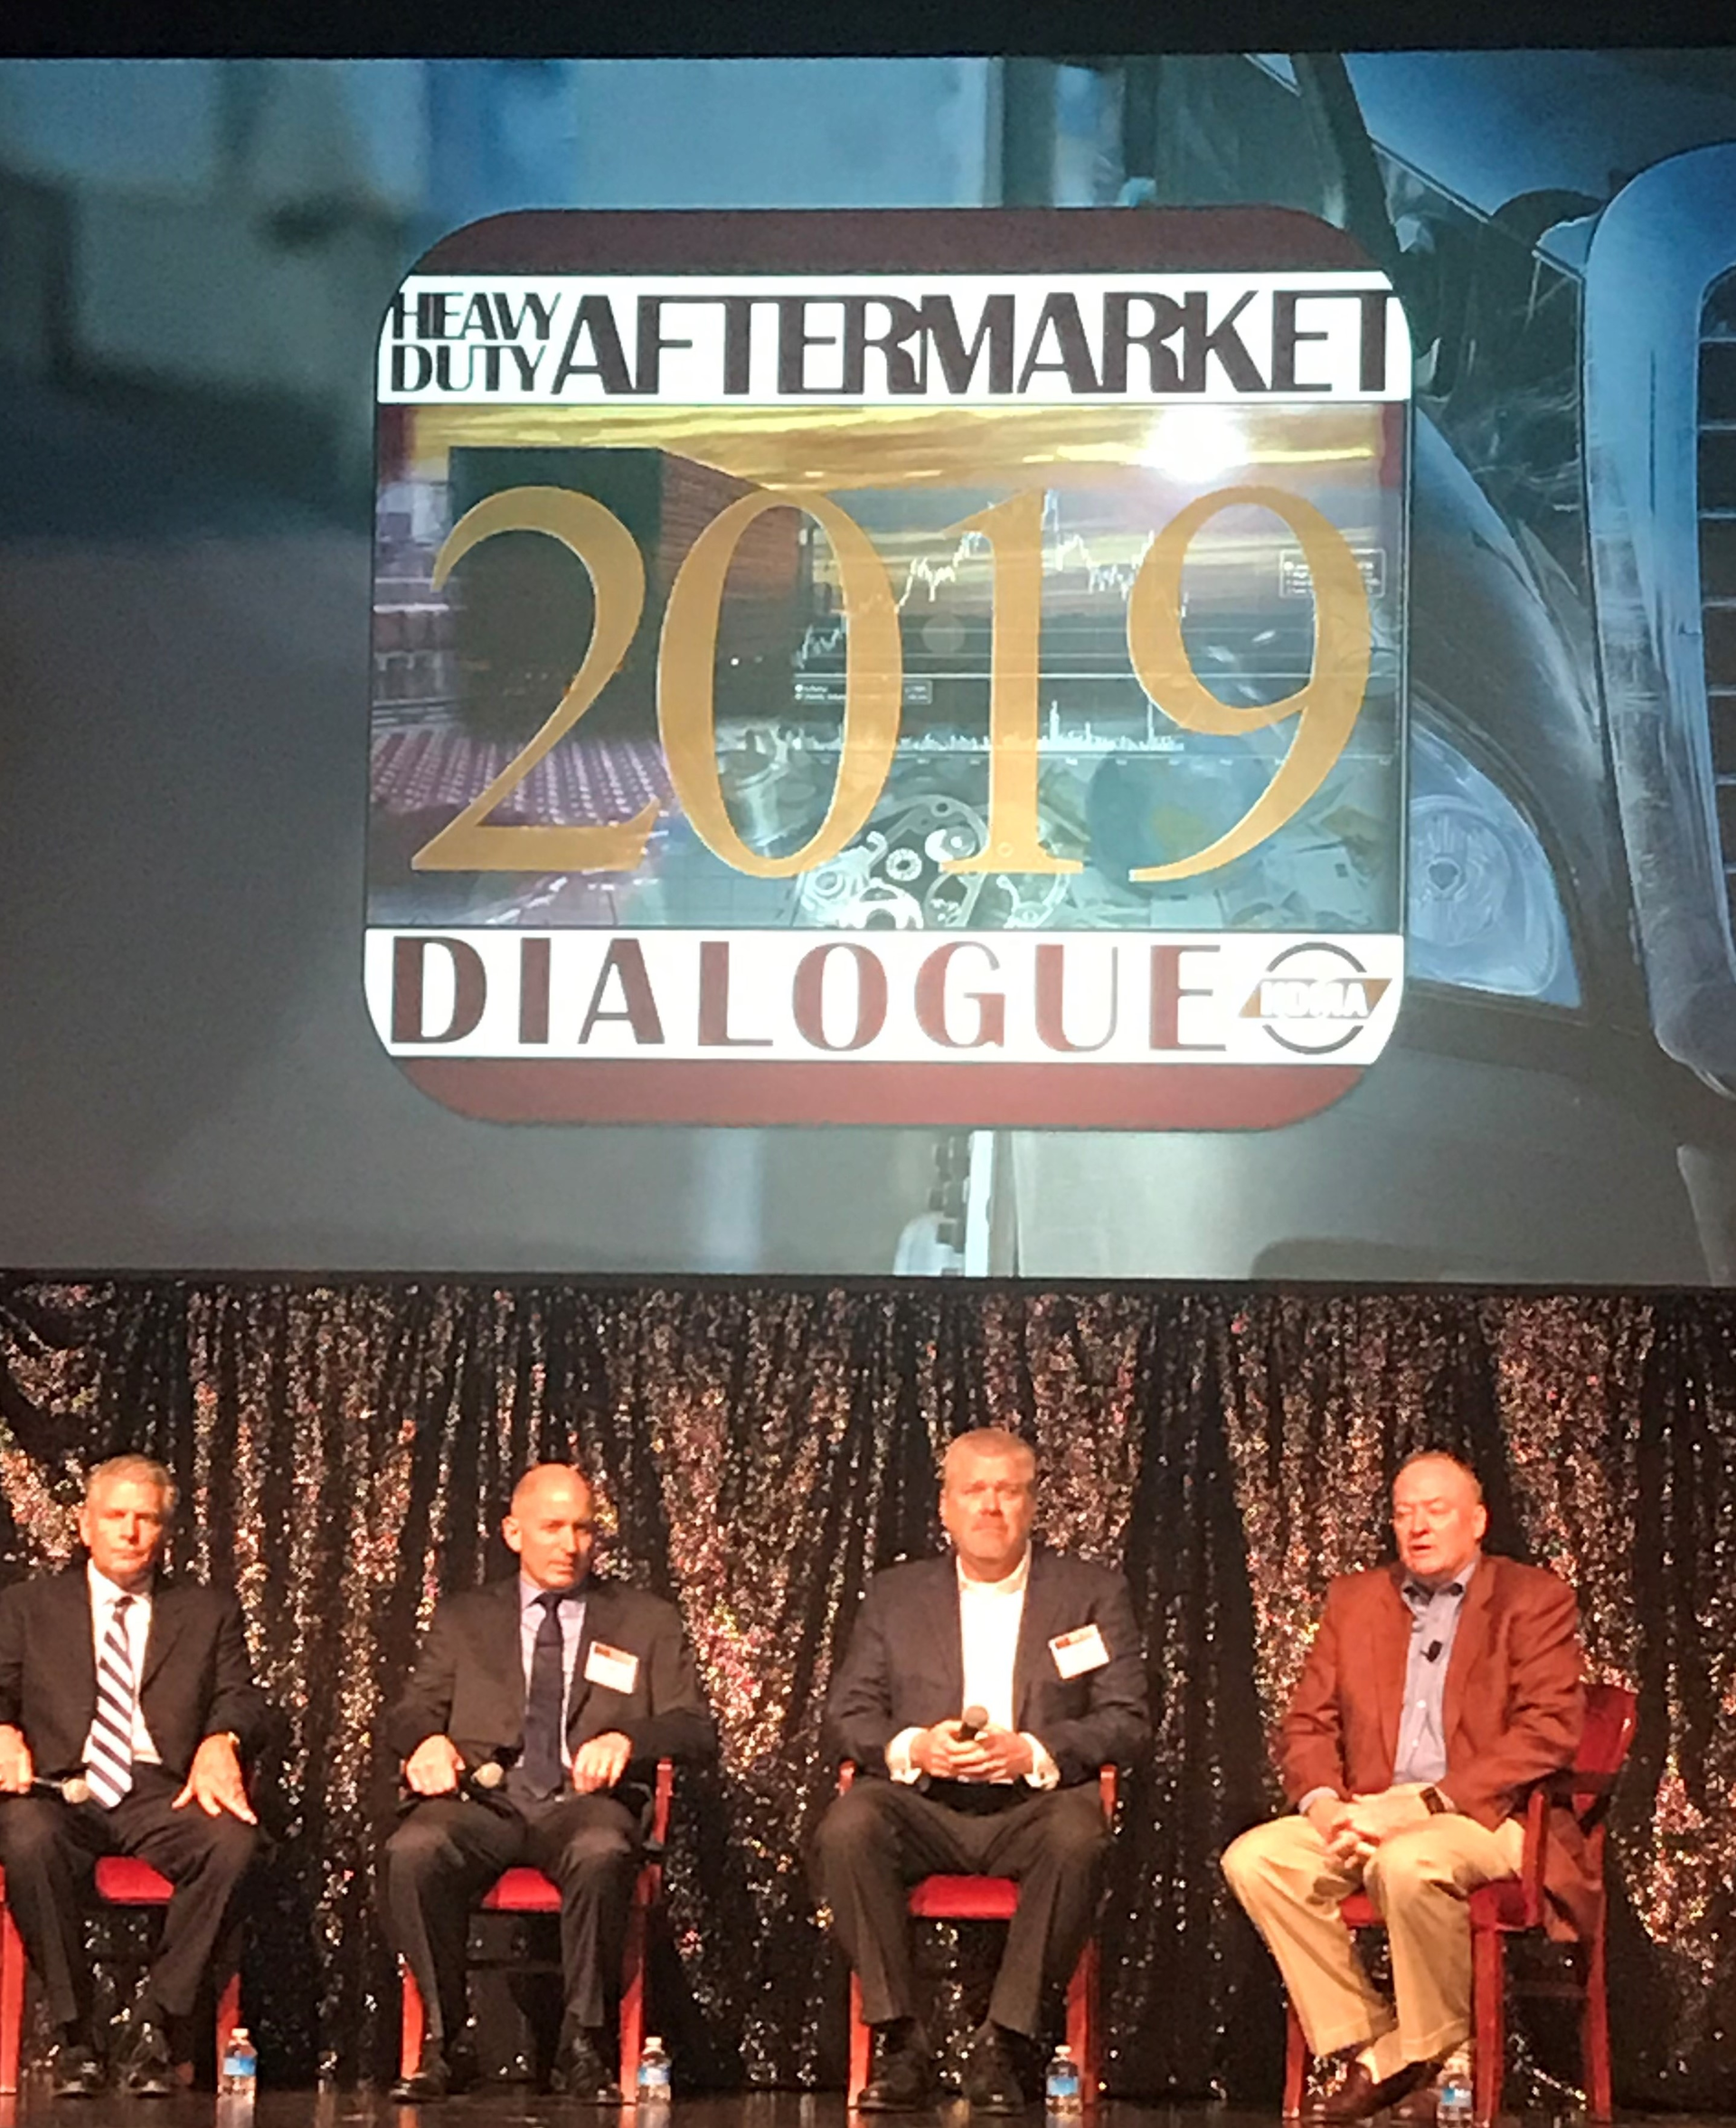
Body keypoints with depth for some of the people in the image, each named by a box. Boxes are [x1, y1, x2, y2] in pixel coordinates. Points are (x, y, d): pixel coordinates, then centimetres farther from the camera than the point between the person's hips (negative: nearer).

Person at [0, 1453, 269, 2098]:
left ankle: (154, 2028, -21)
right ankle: (73, 2035, -22)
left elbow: (244, 1701, 10)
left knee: (233, 1840, -34)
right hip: (62, 1788, -1)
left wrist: (221, 1741, -15)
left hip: (162, 1793, 1)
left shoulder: (209, 1612, 21)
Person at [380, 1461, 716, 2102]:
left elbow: (696, 1731, 10)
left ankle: (581, 2046, -26)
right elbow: (409, 1712, 15)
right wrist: (429, 1739, -12)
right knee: (411, 1851, -33)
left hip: (586, 1801, -1)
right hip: (486, 1799, 1)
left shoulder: (648, 1622, 18)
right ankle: (445, 2043, -20)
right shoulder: (464, 1618, 22)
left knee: (601, 1852, -39)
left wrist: (627, 1739, -13)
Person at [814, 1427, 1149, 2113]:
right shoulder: (895, 1595, 16)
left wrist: (1031, 1752, -15)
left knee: (1077, 1837, -36)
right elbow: (845, 1711, 10)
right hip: (923, 1803, 1)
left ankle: (1001, 2045, -26)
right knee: (846, 1830, -31)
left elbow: (1126, 1719, 3)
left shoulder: (1094, 1593, 11)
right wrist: (912, 1747, -12)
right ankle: (899, 2042, -22)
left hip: (1033, 1803, -1)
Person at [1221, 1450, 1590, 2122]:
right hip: (1371, 1815, 5)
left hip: (1489, 1815, -5)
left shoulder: (1534, 1600, 1)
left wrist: (1426, 1805, -20)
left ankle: (1432, 2052, -14)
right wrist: (1323, 1803, -9)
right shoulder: (1354, 1600, 17)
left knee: (1408, 1862, -38)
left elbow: (1548, 1731, -11)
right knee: (1254, 1859, -20)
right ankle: (1369, 2046, -11)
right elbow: (1306, 1723, 14)